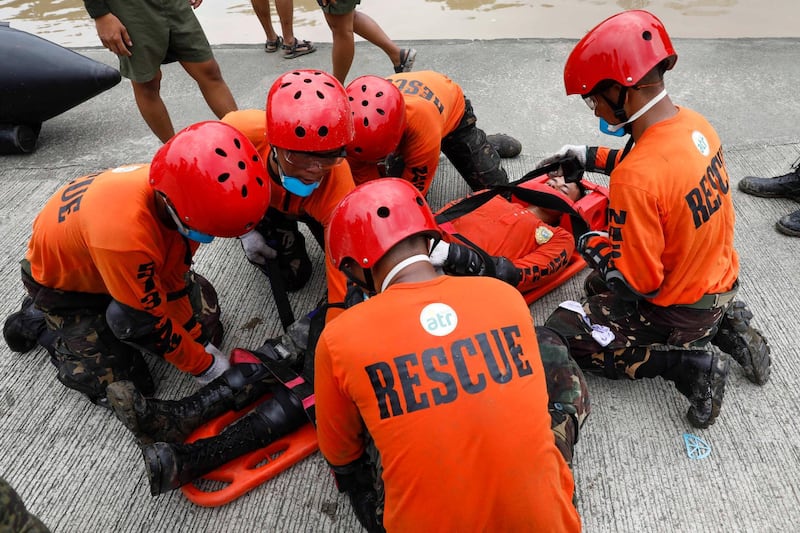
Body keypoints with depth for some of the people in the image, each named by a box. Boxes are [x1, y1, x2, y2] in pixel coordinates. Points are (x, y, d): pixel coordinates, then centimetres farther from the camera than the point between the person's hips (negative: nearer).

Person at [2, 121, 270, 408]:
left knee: (205, 326, 3)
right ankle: (39, 321, 12)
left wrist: (200, 341, -9)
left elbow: (173, 277, -12)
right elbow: (153, 323, -31)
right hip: (63, 283, -5)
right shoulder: (124, 234, -46)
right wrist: (205, 366, -19)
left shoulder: (174, 185, -26)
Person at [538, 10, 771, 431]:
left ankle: (689, 363, -2)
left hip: (678, 313, -8)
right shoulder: (695, 124, -9)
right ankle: (723, 324, 15)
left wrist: (588, 244, -10)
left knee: (562, 331, 4)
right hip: (722, 281, 8)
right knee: (600, 286, 28)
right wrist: (591, 157, 12)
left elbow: (636, 281, -27)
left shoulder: (634, 180, -35)